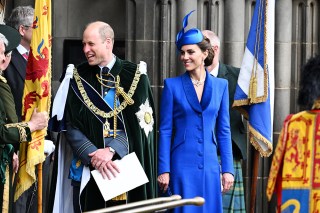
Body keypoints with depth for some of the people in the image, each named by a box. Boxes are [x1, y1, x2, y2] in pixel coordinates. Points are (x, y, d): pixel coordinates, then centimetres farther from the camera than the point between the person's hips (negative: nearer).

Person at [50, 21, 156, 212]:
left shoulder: (136, 75, 2)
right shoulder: (78, 78, 5)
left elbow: (140, 122, -4)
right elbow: (72, 126, 1)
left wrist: (111, 150, -15)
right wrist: (94, 155, -13)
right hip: (87, 167, 1)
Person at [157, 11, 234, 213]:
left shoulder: (220, 85, 8)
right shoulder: (172, 85, 0)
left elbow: (224, 131, 9)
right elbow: (165, 130, -1)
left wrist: (228, 169, 3)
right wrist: (164, 170, -6)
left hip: (210, 165, 3)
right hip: (181, 166, -2)